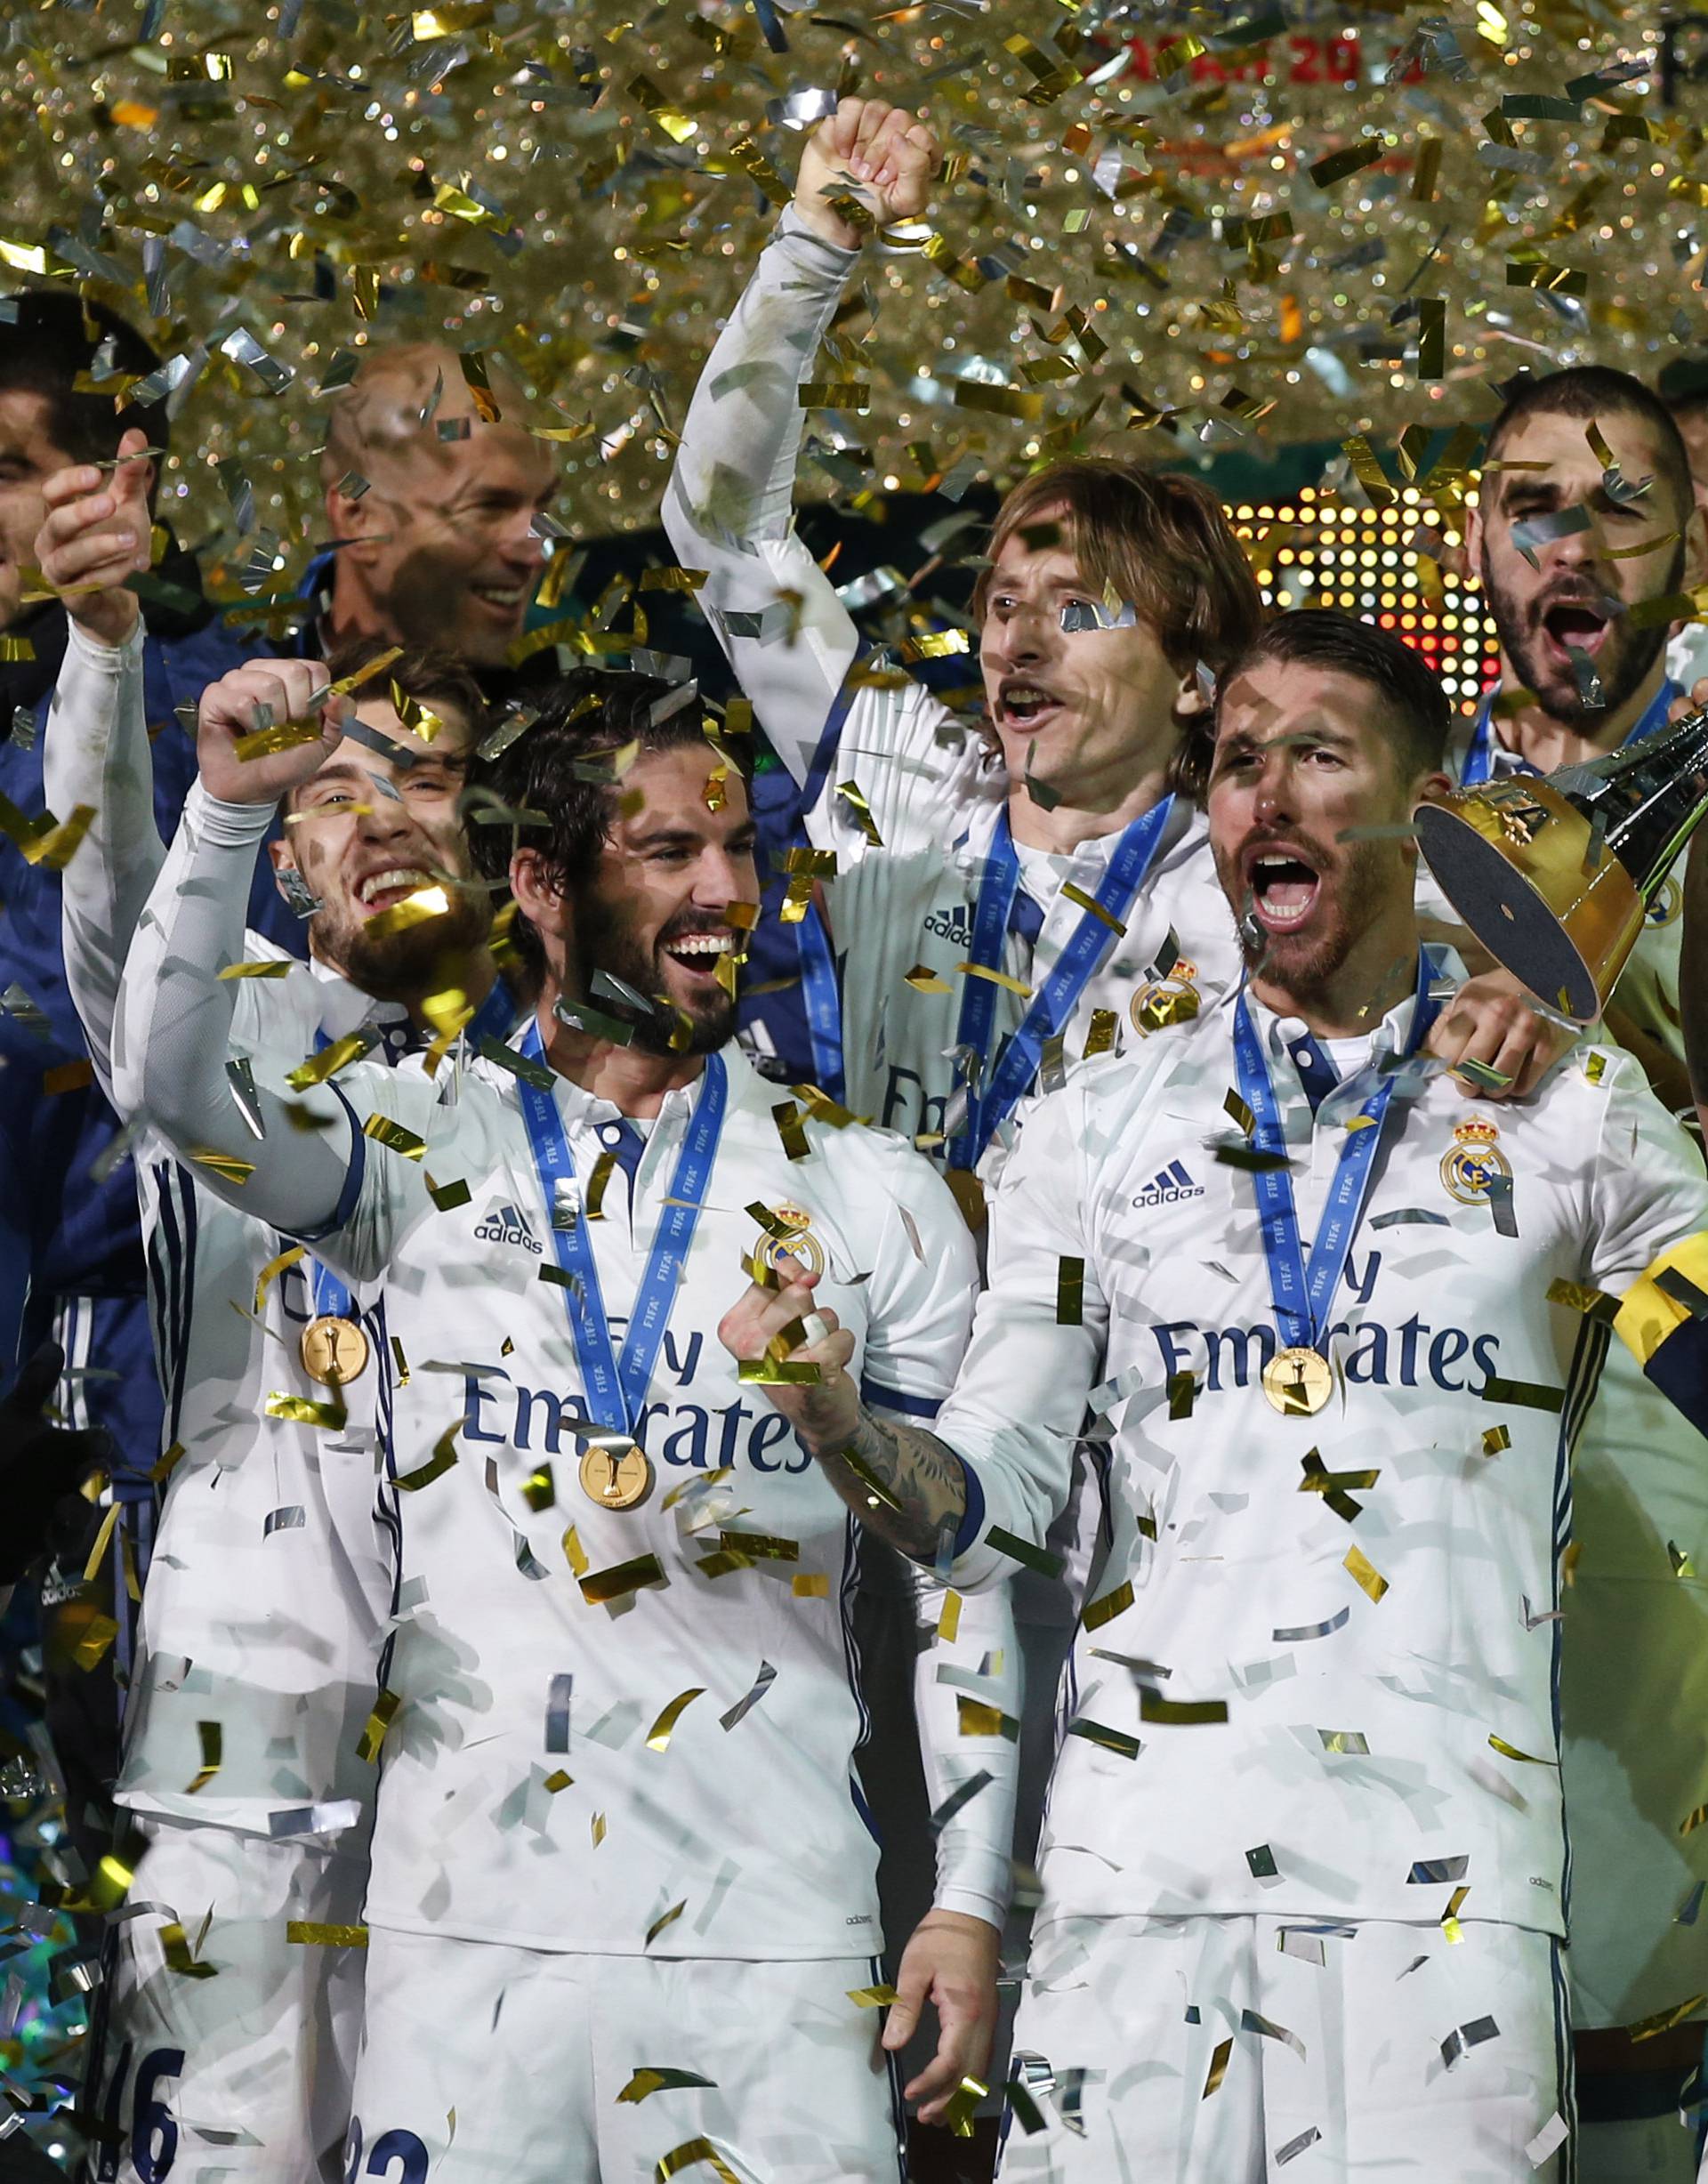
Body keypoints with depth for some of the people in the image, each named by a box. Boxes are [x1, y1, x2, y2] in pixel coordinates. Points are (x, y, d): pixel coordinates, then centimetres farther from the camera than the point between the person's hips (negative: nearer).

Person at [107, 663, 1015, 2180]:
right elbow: (173, 1087, -11)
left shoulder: (871, 1201, 7)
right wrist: (230, 809, -24)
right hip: (462, 1924, 0)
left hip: (765, 1929, 0)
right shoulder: (427, 1148, 7)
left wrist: (971, 1900, 2)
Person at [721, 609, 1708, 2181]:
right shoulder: (1103, 1132, 14)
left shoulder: (1571, 1120, 10)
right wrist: (839, 1427, -9)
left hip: (1445, 1873, -1)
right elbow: (989, 1501, 10)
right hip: (1142, 1857, 1)